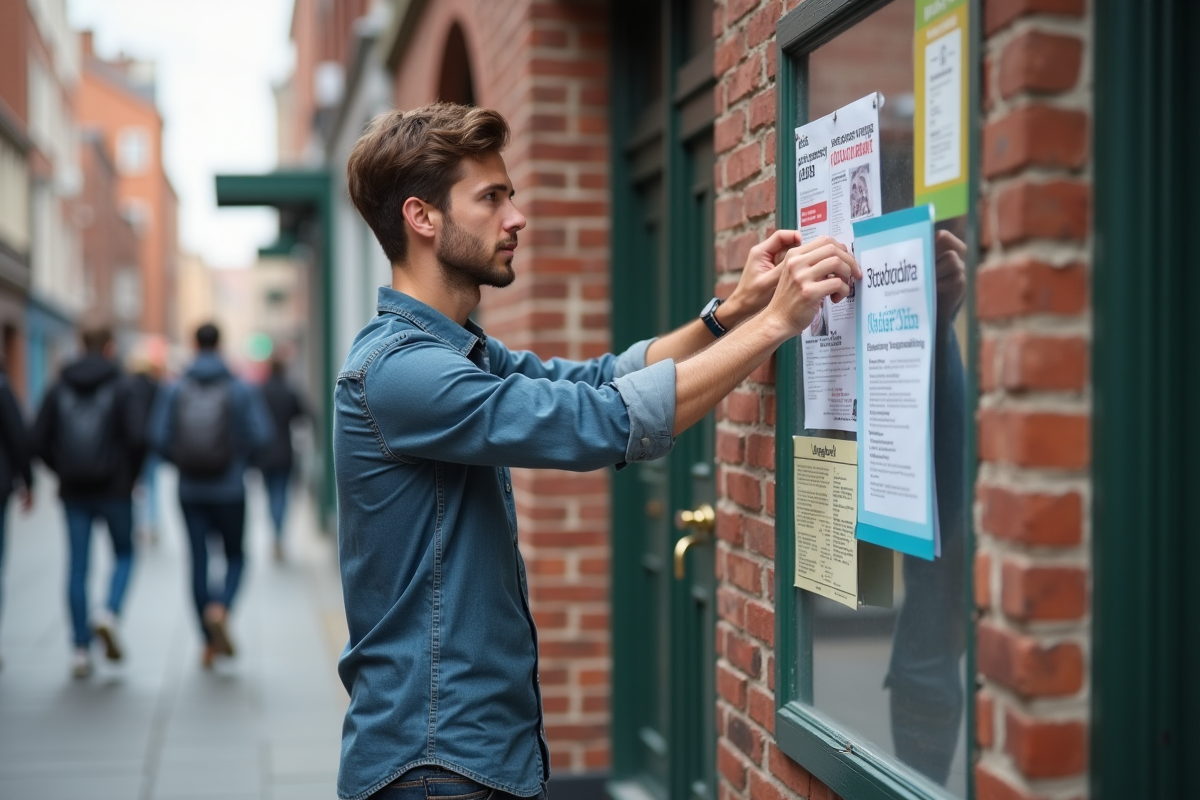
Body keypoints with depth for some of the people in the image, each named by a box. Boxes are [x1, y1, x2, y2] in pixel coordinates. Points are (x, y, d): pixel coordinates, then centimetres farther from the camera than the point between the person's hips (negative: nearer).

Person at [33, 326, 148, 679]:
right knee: (124, 554, 16)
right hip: (114, 490, -3)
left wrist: (63, 472, 13)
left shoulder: (59, 388, 5)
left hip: (74, 491, 3)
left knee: (77, 567, 8)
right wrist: (131, 475, 0)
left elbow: (39, 440, 0)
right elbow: (137, 437, -16)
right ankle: (108, 613, -9)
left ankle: (81, 649, 8)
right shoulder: (122, 388, -5)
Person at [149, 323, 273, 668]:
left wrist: (180, 461, 13)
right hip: (229, 488, -1)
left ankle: (210, 642, 11)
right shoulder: (241, 389, -5)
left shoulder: (174, 390, -1)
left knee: (198, 561, 8)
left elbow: (158, 437, -5)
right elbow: (261, 435, -9)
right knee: (235, 555, 14)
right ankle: (220, 607, -14)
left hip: (190, 489, 1)